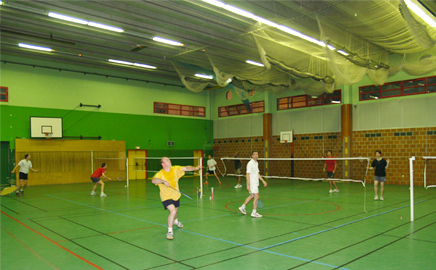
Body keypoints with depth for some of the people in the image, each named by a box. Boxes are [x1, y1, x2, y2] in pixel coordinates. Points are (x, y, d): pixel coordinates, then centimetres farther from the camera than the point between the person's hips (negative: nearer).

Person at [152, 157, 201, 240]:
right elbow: (153, 180, -37)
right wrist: (163, 181, -51)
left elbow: (185, 168, -16)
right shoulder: (160, 173, -20)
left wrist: (195, 168, -31)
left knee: (176, 211, 26)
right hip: (166, 197, -5)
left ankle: (175, 221, 61)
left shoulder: (175, 169, -8)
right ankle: (170, 231, -8)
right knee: (172, 212, -24)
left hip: (176, 196, 5)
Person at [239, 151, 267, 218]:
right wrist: (248, 185, -22)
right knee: (256, 197, -8)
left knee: (252, 196, 19)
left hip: (255, 183, 9)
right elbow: (248, 174, -19)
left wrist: (263, 181, 17)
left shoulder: (256, 163, 12)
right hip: (252, 183, -9)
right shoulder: (250, 163, -16)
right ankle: (254, 213, 1)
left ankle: (242, 207, 31)